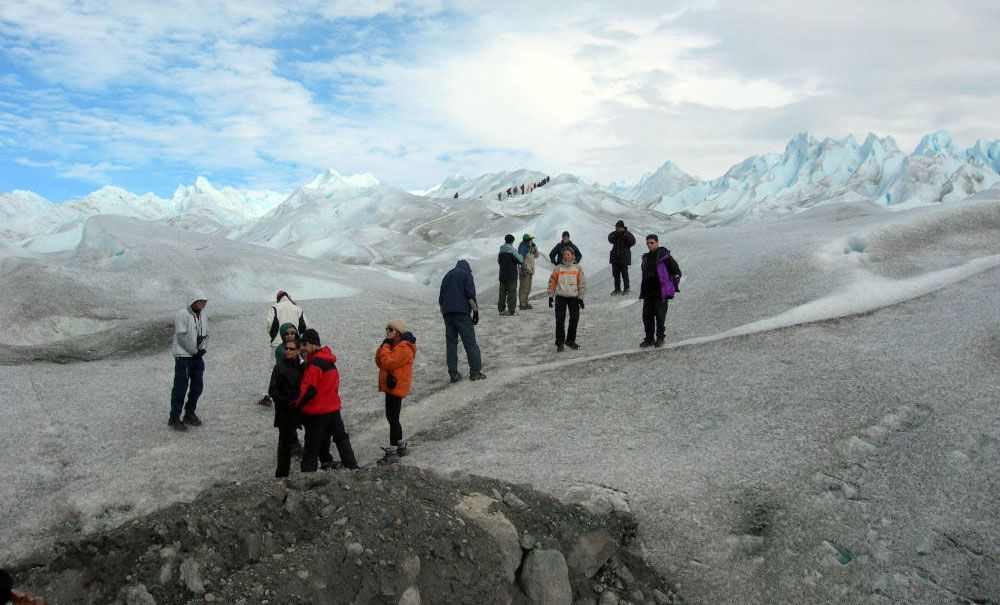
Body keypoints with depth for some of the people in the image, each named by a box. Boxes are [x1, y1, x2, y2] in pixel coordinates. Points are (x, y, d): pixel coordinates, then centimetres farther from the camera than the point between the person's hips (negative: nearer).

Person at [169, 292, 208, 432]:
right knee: (180, 387, -4)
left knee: (197, 386, 12)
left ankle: (189, 414, 27)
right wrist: (195, 351, -16)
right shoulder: (182, 315, -14)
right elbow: (182, 337, -19)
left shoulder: (203, 316, 12)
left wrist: (203, 349, -4)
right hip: (183, 356, -8)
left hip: (198, 356, 8)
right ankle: (174, 419, 4)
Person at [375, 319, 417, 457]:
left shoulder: (404, 348, -18)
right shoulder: (393, 345, 15)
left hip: (396, 386, -11)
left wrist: (385, 346, -15)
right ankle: (399, 444, 27)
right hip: (391, 385, 11)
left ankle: (398, 446, -1)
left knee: (392, 418, -8)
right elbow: (379, 362, 10)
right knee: (392, 417, 17)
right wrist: (383, 346, -2)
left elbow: (388, 363, -25)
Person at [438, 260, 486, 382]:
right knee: (470, 342, -3)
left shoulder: (447, 275, 23)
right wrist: (476, 312, -6)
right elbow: (471, 295, -8)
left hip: (447, 312, 6)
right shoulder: (466, 274, 6)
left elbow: (441, 299, 21)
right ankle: (475, 371, -5)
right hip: (462, 312, -5)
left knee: (451, 343, 6)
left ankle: (453, 373, 3)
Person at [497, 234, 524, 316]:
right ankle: (510, 310, -5)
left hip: (502, 275, 6)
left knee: (502, 292, 10)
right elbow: (521, 260, -10)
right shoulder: (513, 250, -12)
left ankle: (501, 309, 11)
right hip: (512, 276, -6)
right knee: (512, 292, -2)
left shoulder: (501, 251, 8)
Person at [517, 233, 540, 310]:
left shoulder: (529, 248, 16)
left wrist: (535, 247, 9)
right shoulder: (523, 247, -12)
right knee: (524, 288, -9)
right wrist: (523, 269, -26)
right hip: (525, 271, -10)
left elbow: (536, 256, 22)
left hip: (529, 271, 10)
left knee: (528, 288, 16)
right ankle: (522, 304, -7)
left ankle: (525, 303, 24)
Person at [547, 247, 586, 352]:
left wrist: (581, 297, 1)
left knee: (574, 319, 2)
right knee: (560, 320, -4)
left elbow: (582, 283, 6)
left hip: (573, 297, 1)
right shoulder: (558, 268, 3)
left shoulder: (577, 268, 5)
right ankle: (559, 342, 4)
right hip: (561, 297, -1)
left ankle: (570, 340, 19)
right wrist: (550, 296, 1)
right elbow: (552, 282, 6)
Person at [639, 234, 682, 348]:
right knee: (647, 316, 6)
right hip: (648, 293, 6)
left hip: (660, 293, -6)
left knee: (660, 316, -2)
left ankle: (660, 338, 10)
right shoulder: (646, 258, 12)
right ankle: (649, 338, 15)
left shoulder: (664, 256, -8)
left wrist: (672, 287, -2)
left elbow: (677, 272, -3)